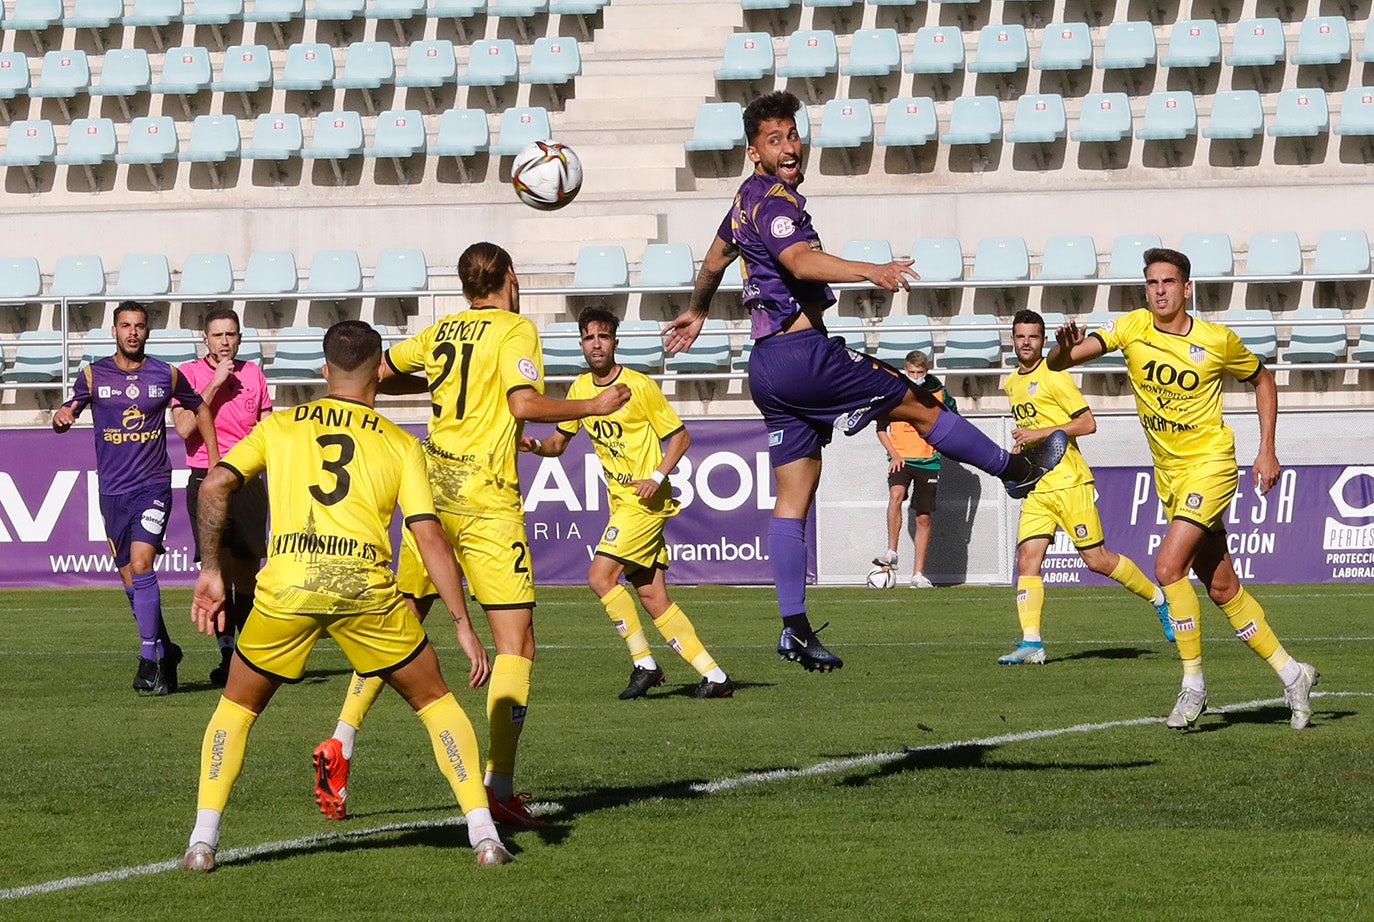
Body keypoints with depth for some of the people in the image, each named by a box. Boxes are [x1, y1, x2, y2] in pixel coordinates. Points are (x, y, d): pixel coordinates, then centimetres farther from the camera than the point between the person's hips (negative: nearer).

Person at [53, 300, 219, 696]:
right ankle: (165, 651, 24)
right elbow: (64, 417, 0)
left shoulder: (167, 375, 3)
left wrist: (214, 460, 14)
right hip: (112, 491, 2)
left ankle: (149, 659, -18)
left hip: (153, 485, -2)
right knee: (130, 581, 7)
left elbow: (199, 408, 18)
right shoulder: (93, 375, 3)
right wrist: (61, 418, -25)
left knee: (141, 564, -19)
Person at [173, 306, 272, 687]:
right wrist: (215, 384, -12)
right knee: (218, 567, -12)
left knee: (247, 570, 2)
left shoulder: (253, 374, 11)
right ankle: (226, 653, -10)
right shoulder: (187, 374, 1)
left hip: (248, 481, 3)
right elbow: (184, 427, -12)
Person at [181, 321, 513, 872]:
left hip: (285, 587, 1)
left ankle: (203, 840, 9)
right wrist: (464, 628, 7)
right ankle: (484, 834, 9)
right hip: (365, 587, -1)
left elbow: (215, 485, 7)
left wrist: (210, 571, 14)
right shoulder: (400, 444, 15)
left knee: (237, 707, 22)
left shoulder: (281, 426, 19)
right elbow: (430, 538, 6)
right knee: (435, 702, 18)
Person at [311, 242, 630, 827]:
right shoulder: (515, 328, -4)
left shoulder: (442, 331, 12)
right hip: (485, 497, -6)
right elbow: (525, 404, -17)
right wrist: (594, 407, -6)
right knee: (516, 641, -3)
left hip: (432, 489, 6)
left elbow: (378, 374, 21)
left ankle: (340, 746, 9)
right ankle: (499, 788, -12)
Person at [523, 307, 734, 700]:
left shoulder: (640, 386, -10)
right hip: (620, 503, 7)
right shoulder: (580, 389, 9)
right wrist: (535, 446, -5)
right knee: (652, 597, 3)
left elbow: (680, 436, -5)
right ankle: (714, 677, 6)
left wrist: (657, 477, -18)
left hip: (645, 501, -7)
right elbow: (559, 442, 17)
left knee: (600, 576, -16)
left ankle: (644, 664, -6)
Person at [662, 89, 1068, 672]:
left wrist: (696, 311, 52)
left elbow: (716, 257, 35)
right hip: (802, 354, -10)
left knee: (792, 500, 7)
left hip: (769, 365, 10)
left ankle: (794, 627, 4)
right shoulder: (772, 200, -14)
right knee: (919, 406, 5)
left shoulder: (749, 198, 17)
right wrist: (869, 271, -48)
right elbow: (798, 259, -34)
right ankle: (1015, 469, 21)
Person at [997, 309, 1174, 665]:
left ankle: (1159, 598, 16)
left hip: (1069, 483, -7)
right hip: (1035, 488, 7)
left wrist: (1041, 433, -19)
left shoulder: (1054, 377, -8)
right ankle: (1031, 643, -12)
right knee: (1027, 559, -8)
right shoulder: (1011, 383, 16)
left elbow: (1087, 423, -13)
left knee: (1097, 560, -4)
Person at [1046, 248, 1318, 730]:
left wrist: (1267, 450, 3)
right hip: (1167, 472, 5)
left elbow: (1262, 379, 10)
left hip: (1210, 464, -5)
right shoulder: (1133, 328, -3)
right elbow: (1059, 363, -14)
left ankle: (1193, 684, -11)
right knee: (1222, 587, 10)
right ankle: (1292, 674, 24)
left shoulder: (1218, 341, -9)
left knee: (1168, 566, -21)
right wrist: (1064, 350, -39)